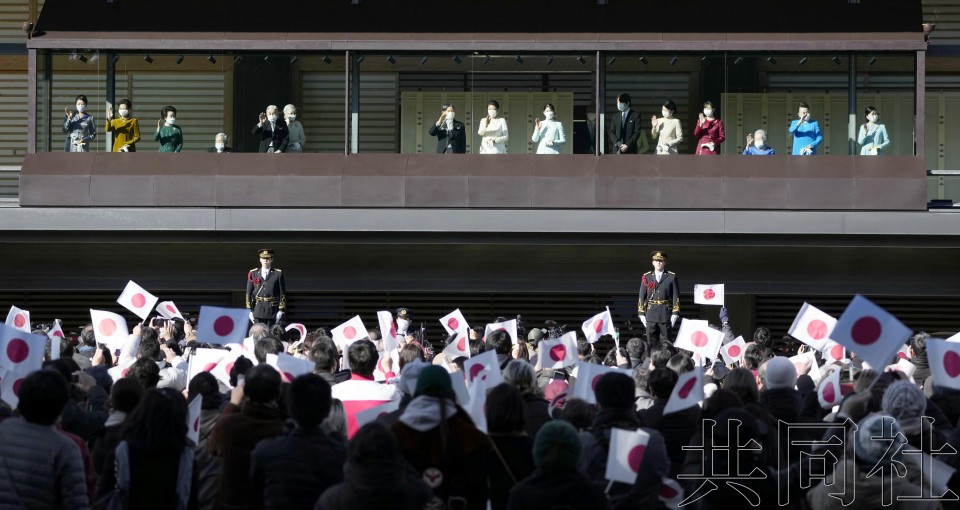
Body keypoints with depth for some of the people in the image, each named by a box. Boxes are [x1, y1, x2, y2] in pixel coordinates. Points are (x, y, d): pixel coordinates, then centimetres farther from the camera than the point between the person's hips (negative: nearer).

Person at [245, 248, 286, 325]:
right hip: (258, 310, 1)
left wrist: (281, 311, -4)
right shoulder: (253, 274, 7)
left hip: (272, 310, -1)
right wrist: (250, 310, 3)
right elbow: (248, 293, 7)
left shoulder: (278, 274, 3)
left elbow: (282, 293, 2)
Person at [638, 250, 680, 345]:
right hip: (651, 314, 1)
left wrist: (675, 314, -5)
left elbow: (676, 296, 1)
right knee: (651, 342, 2)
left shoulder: (672, 277, 3)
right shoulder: (646, 277, 7)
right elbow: (642, 296, 7)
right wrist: (641, 314, 2)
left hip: (666, 314, -1)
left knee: (665, 343, 1)